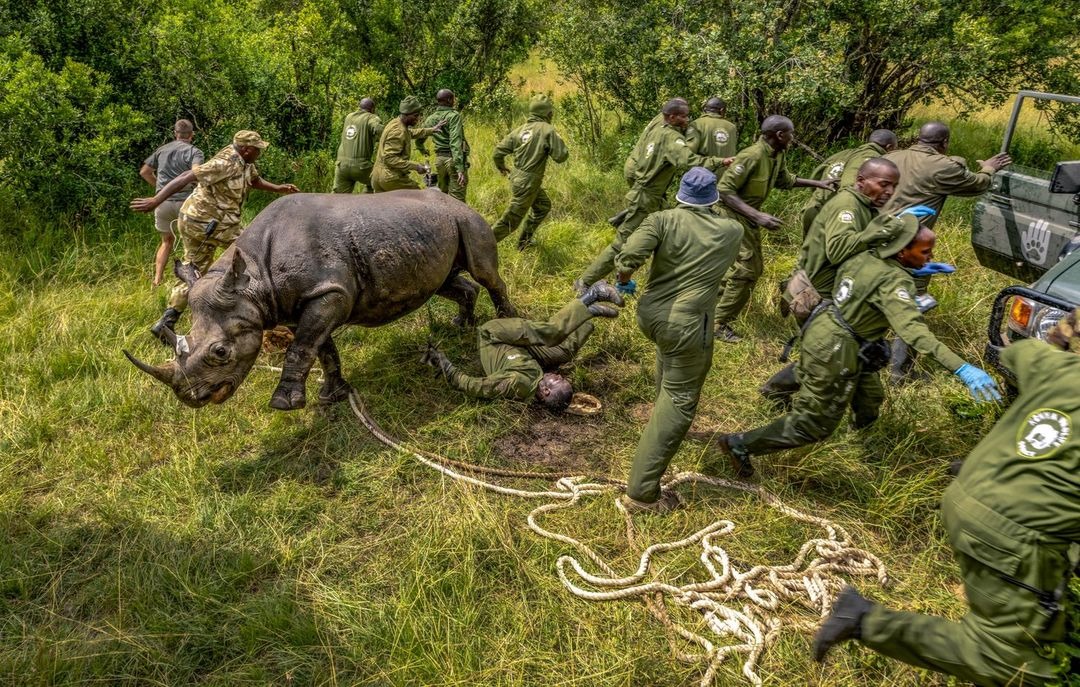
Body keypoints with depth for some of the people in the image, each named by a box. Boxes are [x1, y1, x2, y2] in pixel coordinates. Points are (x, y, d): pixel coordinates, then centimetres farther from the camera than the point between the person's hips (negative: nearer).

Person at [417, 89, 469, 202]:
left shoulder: (430, 119, 10)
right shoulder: (454, 115, -10)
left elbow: (419, 139, 20)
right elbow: (455, 141, -21)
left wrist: (422, 150, 44)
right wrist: (460, 168, -27)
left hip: (439, 159, 7)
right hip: (454, 159, -7)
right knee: (457, 200, -5)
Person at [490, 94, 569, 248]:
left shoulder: (520, 129, 4)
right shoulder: (547, 130, -14)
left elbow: (498, 151, 3)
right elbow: (561, 156, -15)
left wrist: (501, 167, 23)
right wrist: (558, 143, 5)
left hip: (517, 177, 8)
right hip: (527, 182, -8)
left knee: (543, 205, 28)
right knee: (511, 220, 0)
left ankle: (524, 241, 35)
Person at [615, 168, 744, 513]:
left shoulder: (663, 219, -2)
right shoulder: (732, 230, 3)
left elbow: (626, 260, -15)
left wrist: (625, 282, 5)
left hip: (649, 313, 4)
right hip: (685, 326, -3)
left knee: (669, 350, 37)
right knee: (680, 405, 3)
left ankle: (661, 406, 57)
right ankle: (641, 492, 1)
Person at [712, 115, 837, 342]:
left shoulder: (777, 155, 2)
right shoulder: (752, 156, -27)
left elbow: (785, 180, 22)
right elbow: (724, 189, -29)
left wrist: (818, 183, 14)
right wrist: (758, 215, -35)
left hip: (748, 218, 9)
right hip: (733, 216, -9)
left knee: (754, 268, 16)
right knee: (746, 270, -11)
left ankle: (715, 302, 32)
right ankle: (718, 324, -1)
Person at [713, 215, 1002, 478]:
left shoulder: (866, 257, -1)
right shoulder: (894, 282, -25)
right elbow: (913, 330, -37)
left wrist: (913, 271, 25)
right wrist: (962, 368, -43)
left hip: (823, 330, 9)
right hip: (836, 352, -9)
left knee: (869, 397, 28)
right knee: (814, 423, 5)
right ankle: (741, 444, 9)